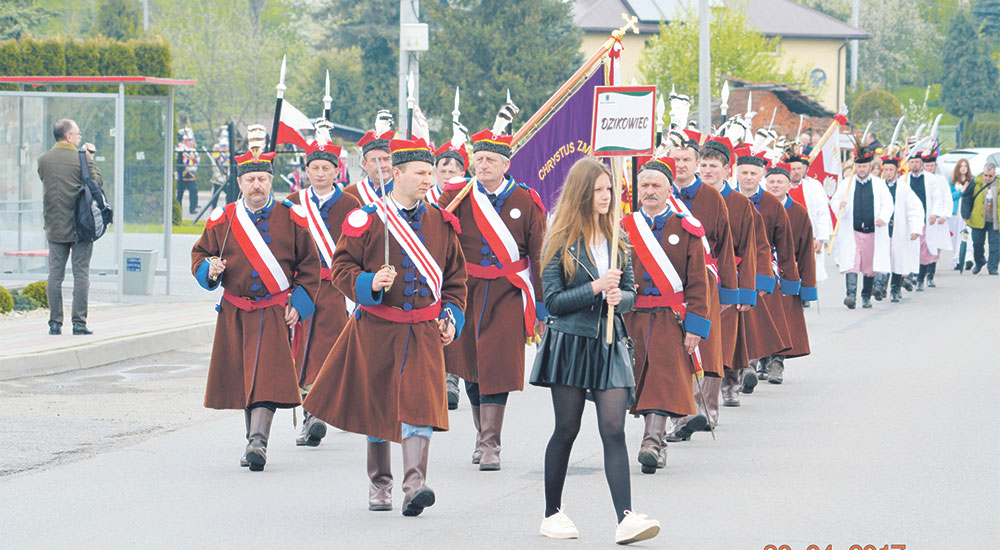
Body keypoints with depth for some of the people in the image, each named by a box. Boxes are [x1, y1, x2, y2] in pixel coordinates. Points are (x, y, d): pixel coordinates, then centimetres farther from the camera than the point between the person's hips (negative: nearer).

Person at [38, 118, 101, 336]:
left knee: (55, 275, 6)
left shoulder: (43, 160, 2)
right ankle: (79, 322, -1)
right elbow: (97, 184, -1)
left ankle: (55, 323, 5)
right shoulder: (82, 159, -8)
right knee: (81, 274, 2)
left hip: (55, 228, 3)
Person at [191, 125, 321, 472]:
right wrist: (210, 270, -11)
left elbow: (309, 266, 6)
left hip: (275, 311, -2)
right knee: (242, 377, 6)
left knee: (267, 375, -15)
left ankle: (258, 441, -23)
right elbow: (200, 255, 12)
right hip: (235, 313, 3)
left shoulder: (291, 219, 1)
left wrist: (298, 305, -3)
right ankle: (255, 442, 18)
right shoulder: (222, 220, 3)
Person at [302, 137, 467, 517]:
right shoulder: (366, 220, -3)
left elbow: (455, 275, 16)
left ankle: (415, 485, -20)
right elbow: (342, 267, -1)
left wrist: (452, 315, 5)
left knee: (420, 402, -14)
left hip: (424, 331, 1)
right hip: (376, 329, -1)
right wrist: (369, 283, -19)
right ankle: (379, 486, 22)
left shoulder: (441, 223, 8)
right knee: (376, 406, 8)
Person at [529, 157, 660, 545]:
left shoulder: (617, 240, 11)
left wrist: (619, 297, -10)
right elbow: (553, 301, -6)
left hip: (610, 344, 3)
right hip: (570, 343, -3)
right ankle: (552, 515, 18)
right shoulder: (561, 242, -2)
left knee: (614, 430, -8)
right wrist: (596, 288, -16)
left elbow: (630, 293, 13)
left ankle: (626, 519, -16)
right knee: (566, 430, 5)